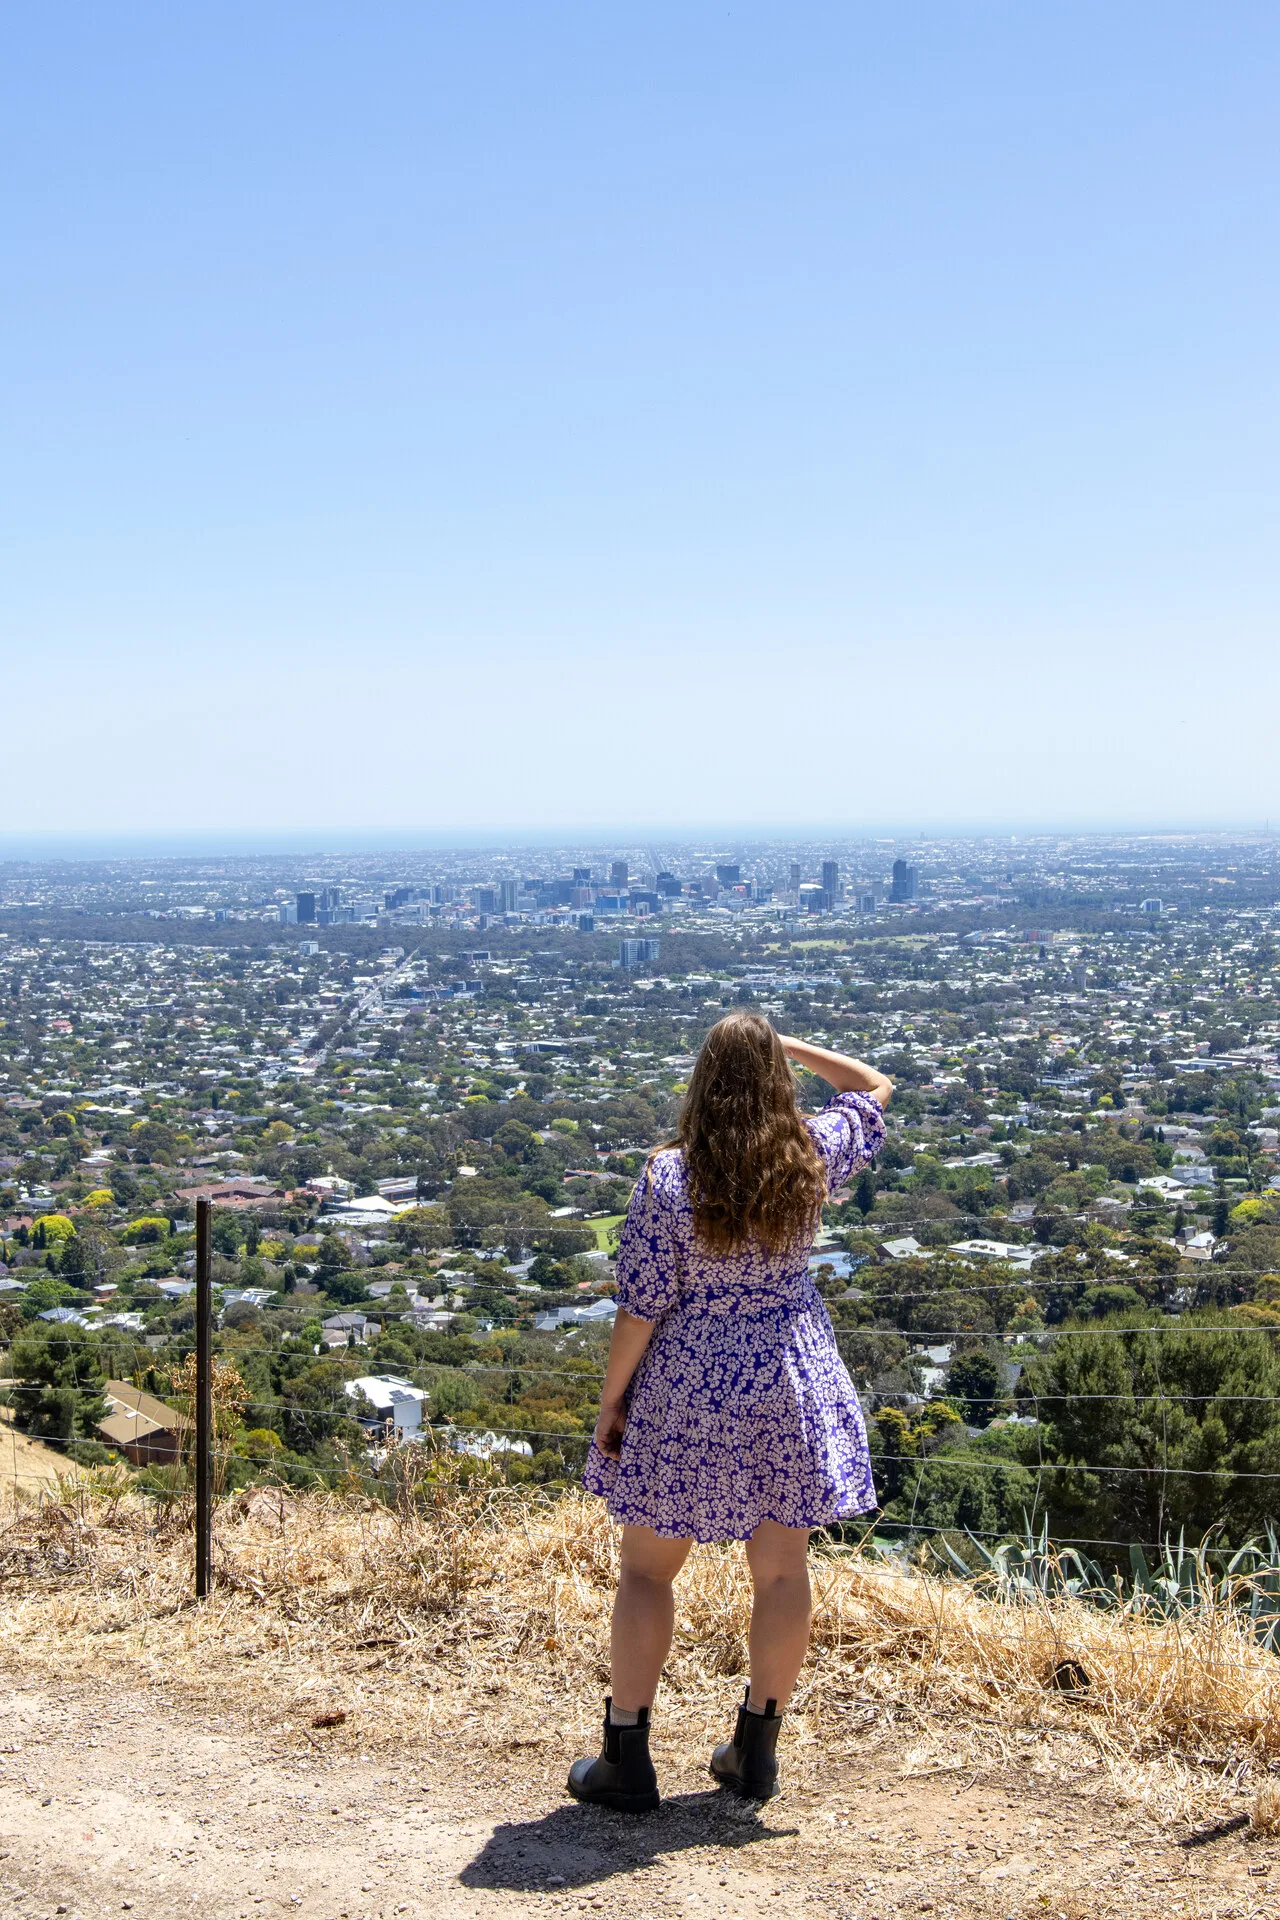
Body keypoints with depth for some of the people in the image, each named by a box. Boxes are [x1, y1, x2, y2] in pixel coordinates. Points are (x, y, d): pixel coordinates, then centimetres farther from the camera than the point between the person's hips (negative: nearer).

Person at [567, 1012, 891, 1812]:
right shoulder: (813, 1158, -8)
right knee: (782, 1571, 13)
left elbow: (641, 1306, -13)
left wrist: (611, 1398, -2)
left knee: (648, 1569, 11)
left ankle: (627, 1760, 16)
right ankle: (756, 1753, 24)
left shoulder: (669, 1177, -17)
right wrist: (785, 1044, 10)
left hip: (687, 1390, -3)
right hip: (792, 1386, 3)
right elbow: (874, 1088, 13)